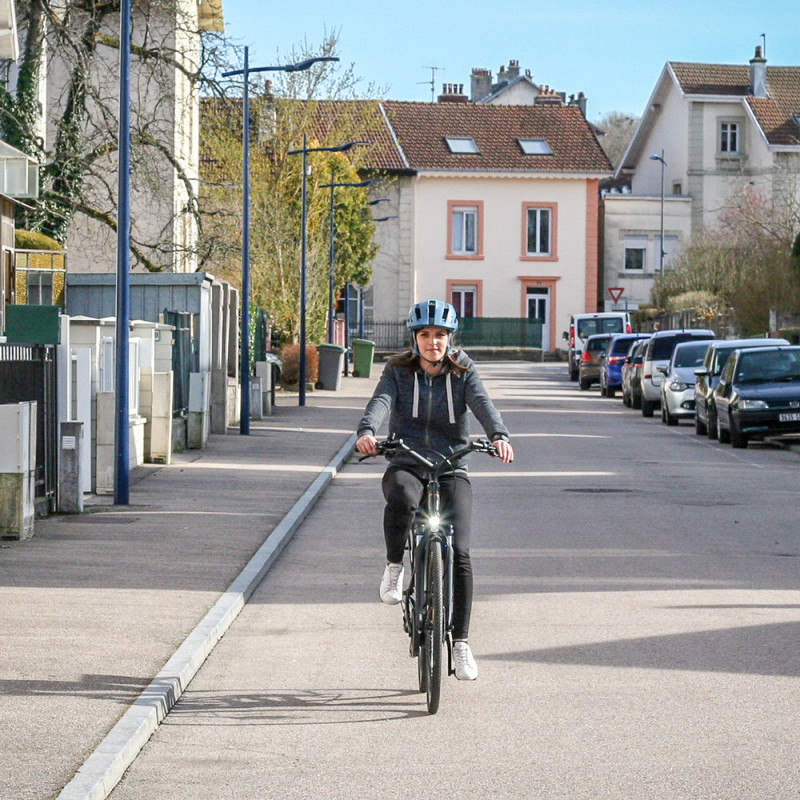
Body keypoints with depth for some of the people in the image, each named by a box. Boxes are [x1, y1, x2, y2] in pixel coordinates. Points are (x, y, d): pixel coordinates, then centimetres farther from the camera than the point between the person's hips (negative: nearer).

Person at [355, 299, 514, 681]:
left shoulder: (463, 373, 5)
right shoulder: (398, 371, 5)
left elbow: (483, 404, -14)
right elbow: (381, 401, -14)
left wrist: (499, 436, -36)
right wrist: (367, 431, -37)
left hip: (451, 470, 1)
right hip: (406, 465, -1)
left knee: (459, 553, -15)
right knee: (401, 498, -39)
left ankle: (461, 642, -5)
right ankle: (394, 566, -12)